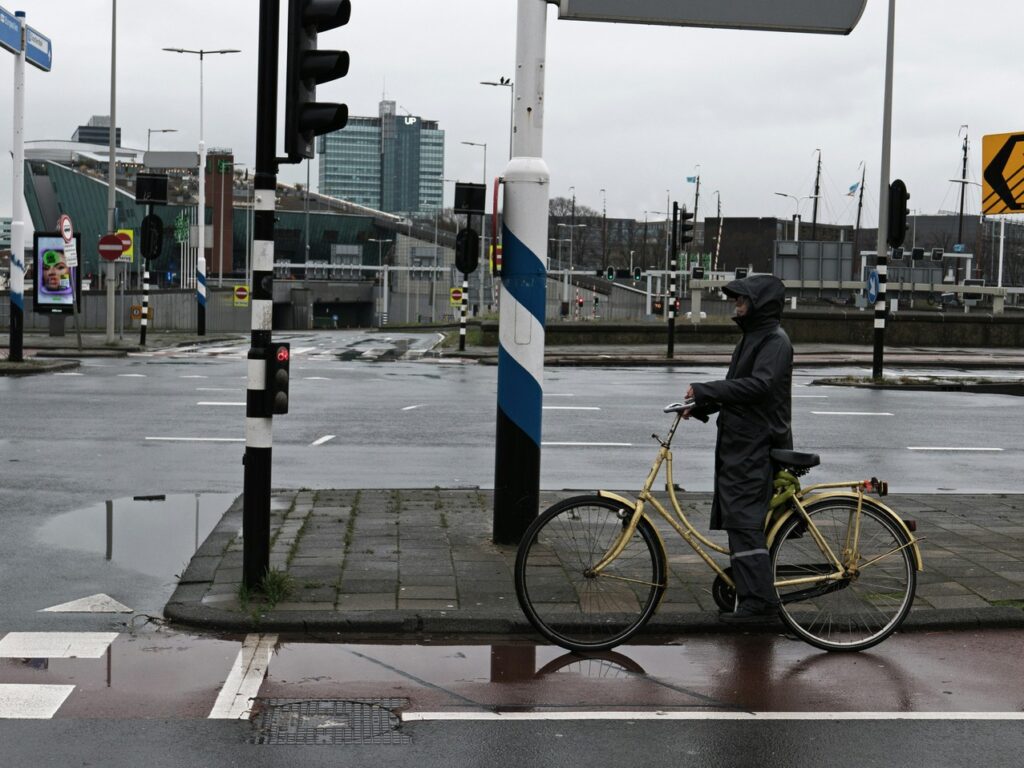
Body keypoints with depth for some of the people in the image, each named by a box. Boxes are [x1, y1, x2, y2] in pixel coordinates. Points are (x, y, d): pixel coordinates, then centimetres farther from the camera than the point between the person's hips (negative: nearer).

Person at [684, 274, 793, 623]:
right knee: (735, 519, 12)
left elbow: (758, 385, -25)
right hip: (739, 444, 10)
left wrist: (704, 391, -23)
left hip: (756, 447, -10)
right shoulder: (753, 337, 21)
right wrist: (701, 406, 8)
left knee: (744, 520, -14)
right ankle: (743, 587, 18)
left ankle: (759, 600, -14)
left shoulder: (775, 341, -11)